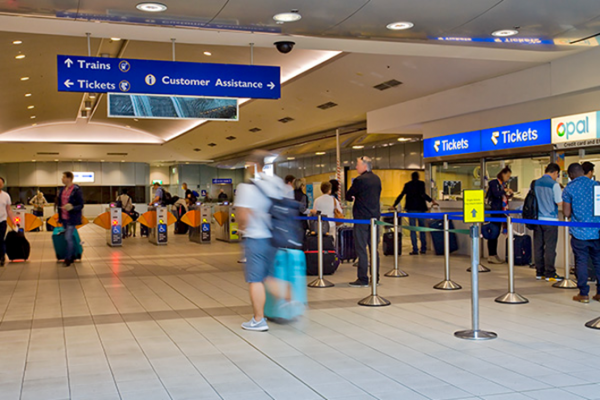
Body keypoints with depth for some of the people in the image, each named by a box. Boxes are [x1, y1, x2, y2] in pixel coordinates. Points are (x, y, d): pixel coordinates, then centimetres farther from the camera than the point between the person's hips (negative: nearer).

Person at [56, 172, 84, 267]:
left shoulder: (76, 190, -13)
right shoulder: (62, 189, 8)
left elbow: (81, 205, -11)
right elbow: (59, 202, 18)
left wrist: (72, 207, -30)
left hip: (72, 218, -7)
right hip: (63, 217, 7)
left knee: (68, 238, -8)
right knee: (70, 237, 13)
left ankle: (68, 259, 2)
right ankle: (72, 256, 23)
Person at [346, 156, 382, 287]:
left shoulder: (360, 180, -13)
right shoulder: (377, 179, 10)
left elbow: (348, 196, -7)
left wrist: (353, 198, 15)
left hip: (362, 218, -7)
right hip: (375, 215, 7)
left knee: (361, 248, -4)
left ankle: (363, 279, -5)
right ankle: (375, 276, 18)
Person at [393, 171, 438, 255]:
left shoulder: (407, 185, 8)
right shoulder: (421, 183, 1)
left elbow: (401, 195, 9)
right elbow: (422, 194, -14)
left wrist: (394, 205, 15)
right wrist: (431, 201, -11)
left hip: (411, 208, 1)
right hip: (420, 208, -1)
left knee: (413, 229, 0)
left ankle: (415, 249, -6)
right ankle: (423, 249, 8)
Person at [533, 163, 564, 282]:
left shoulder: (535, 183, 6)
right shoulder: (554, 184, -11)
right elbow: (559, 203, -12)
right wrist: (562, 195, 7)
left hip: (537, 219, 6)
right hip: (550, 220, -6)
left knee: (538, 246, 10)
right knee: (550, 247, 0)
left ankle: (539, 272, 17)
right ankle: (550, 274, 4)